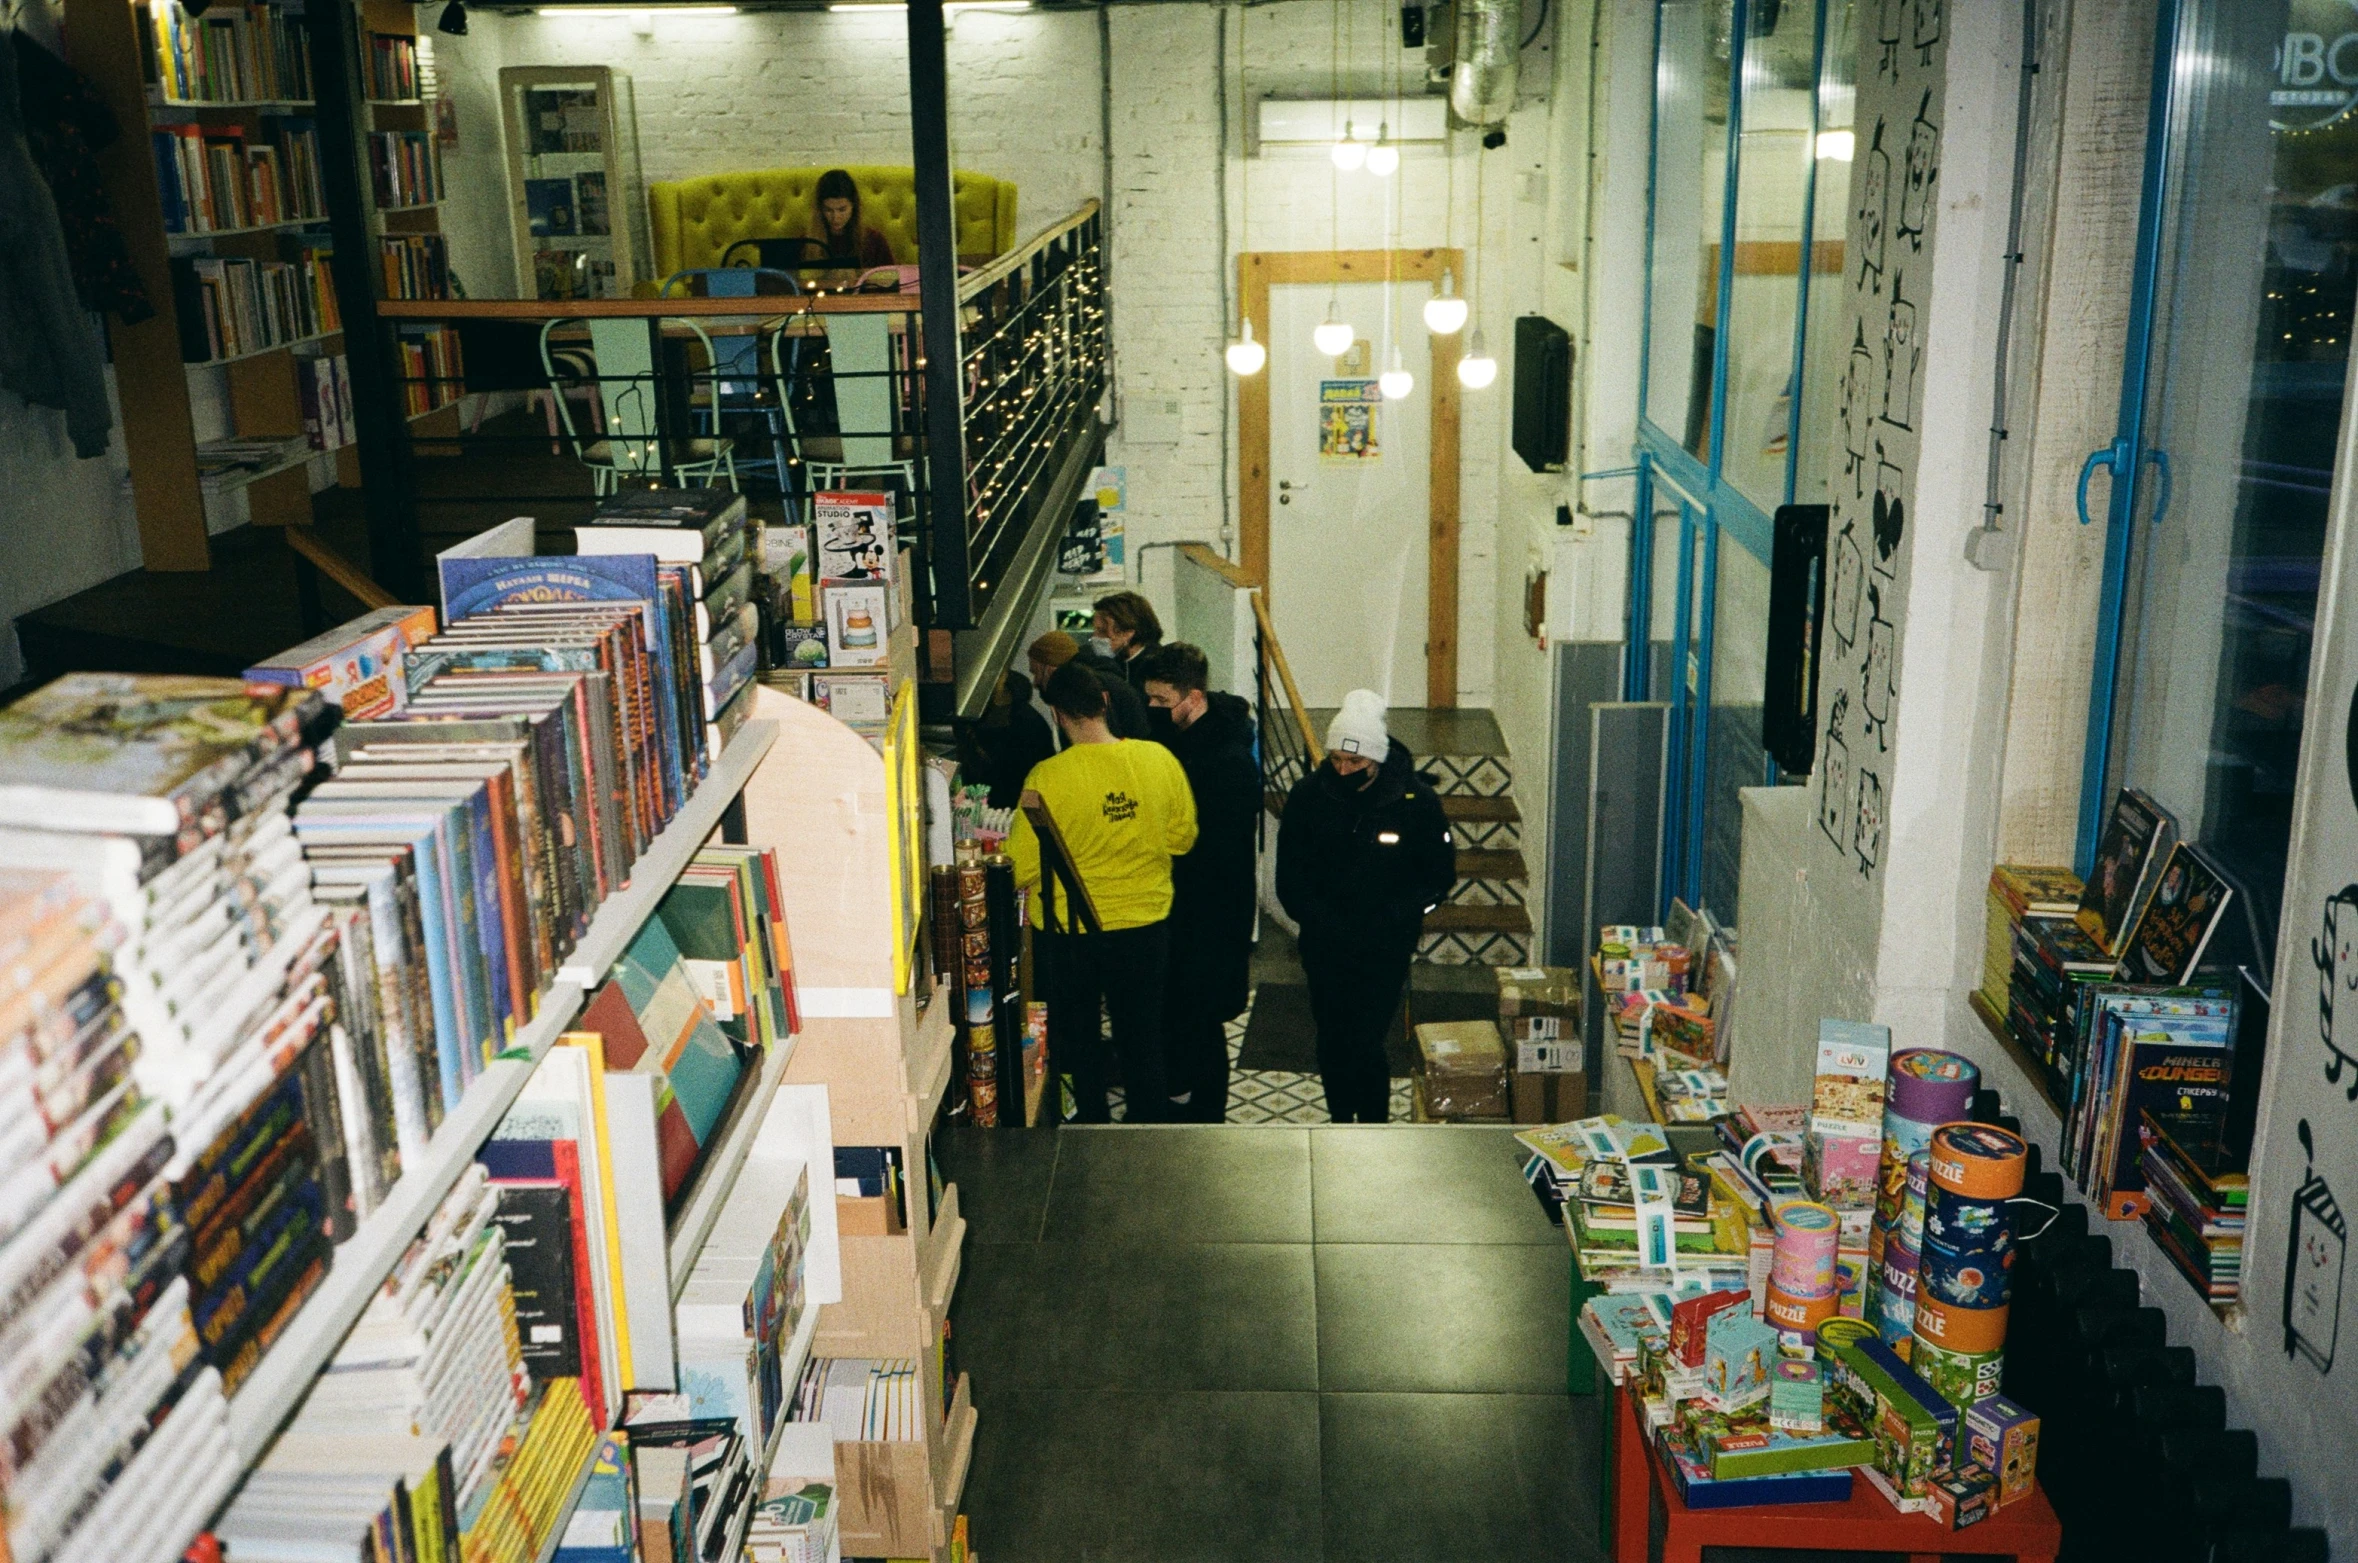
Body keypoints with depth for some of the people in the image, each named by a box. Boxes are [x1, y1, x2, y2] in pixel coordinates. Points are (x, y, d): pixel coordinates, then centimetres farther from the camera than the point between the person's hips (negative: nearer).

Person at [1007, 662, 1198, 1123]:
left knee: (1078, 1034, 18)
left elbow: (1023, 868, -15)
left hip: (1071, 928, -3)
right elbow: (1183, 837, 3)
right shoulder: (1159, 759, -10)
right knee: (1143, 1033, 19)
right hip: (1147, 924, 3)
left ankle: (1094, 1122, 29)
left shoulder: (1047, 778, -21)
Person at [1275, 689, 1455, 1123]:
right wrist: (1319, 920, -12)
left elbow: (1439, 875, -2)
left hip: (1385, 949, -2)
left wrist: (1396, 921, -14)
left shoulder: (1415, 799, -10)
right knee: (1331, 1042, 11)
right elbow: (1290, 876, 2)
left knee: (1365, 1045, -8)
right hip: (1324, 946, 3)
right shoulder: (1308, 794, -5)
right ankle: (1341, 1123, 29)